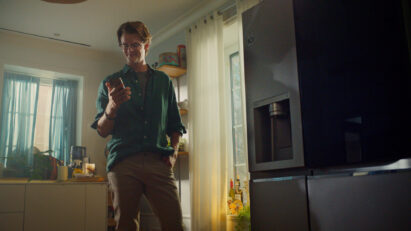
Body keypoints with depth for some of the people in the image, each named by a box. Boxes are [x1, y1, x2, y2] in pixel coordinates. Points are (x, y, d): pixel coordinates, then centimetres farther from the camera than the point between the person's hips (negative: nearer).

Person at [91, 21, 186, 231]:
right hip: (123, 162, -1)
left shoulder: (163, 81, 18)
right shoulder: (111, 82, 13)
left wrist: (173, 152, 2)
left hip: (158, 161, 1)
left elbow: (175, 125, 19)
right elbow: (102, 131, 7)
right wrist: (111, 108, -14)